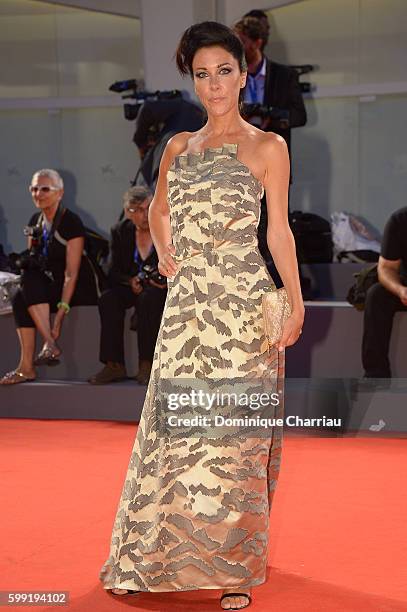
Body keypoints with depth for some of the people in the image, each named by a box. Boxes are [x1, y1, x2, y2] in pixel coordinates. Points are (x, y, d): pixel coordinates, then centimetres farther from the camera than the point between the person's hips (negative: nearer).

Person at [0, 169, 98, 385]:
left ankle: (27, 367, -32)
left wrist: (60, 313, -26)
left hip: (78, 289, -6)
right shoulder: (35, 222, 10)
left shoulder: (71, 222, -12)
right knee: (20, 299, -25)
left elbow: (71, 272, -19)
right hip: (47, 286, 6)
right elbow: (30, 264, 16)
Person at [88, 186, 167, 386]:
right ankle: (114, 366, -26)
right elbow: (114, 272, 2)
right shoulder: (120, 232, 3)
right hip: (132, 287, 3)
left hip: (161, 288, -3)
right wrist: (130, 280, -19)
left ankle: (146, 365, -32)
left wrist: (167, 280, -25)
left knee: (148, 298, -37)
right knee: (108, 300, -27)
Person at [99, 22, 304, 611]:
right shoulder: (178, 146, 13)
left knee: (233, 432, -2)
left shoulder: (267, 146, 1)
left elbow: (279, 229, 1)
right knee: (173, 425, 5)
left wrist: (295, 302, -2)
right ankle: (150, 556, 19)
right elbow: (158, 207, 28)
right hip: (187, 302, 4)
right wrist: (162, 249, 11)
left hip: (243, 302, -4)